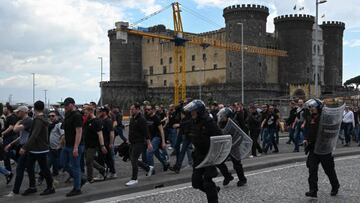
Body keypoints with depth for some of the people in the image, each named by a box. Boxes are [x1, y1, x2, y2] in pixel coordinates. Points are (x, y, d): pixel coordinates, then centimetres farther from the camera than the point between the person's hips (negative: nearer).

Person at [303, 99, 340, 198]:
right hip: (313, 148, 6)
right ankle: (313, 190, 1)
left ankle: (335, 186, 33)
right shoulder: (311, 119, 8)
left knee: (329, 169, 10)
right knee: (312, 169, -2)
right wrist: (306, 139, 3)